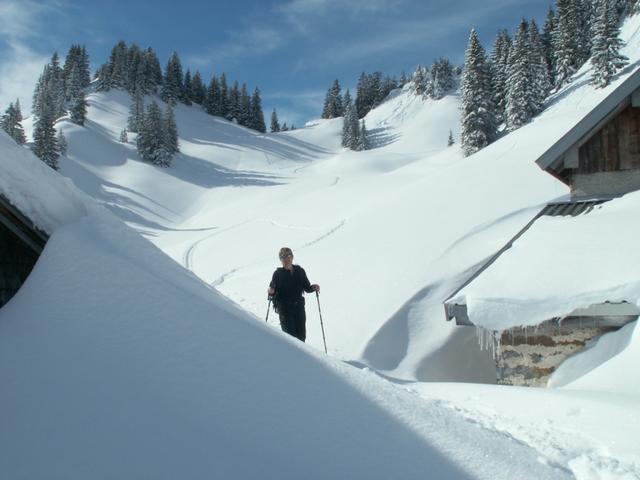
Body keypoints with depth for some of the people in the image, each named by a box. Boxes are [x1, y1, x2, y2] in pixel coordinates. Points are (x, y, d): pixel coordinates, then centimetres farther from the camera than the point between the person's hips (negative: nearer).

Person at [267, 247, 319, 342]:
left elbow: (307, 288, 10)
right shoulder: (278, 273, -2)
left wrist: (313, 288, -9)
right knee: (290, 335, -9)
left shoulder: (300, 271, 6)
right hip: (284, 308, -3)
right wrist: (271, 292, -21)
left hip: (299, 306, 3)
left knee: (301, 335, 5)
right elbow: (273, 291, 1)